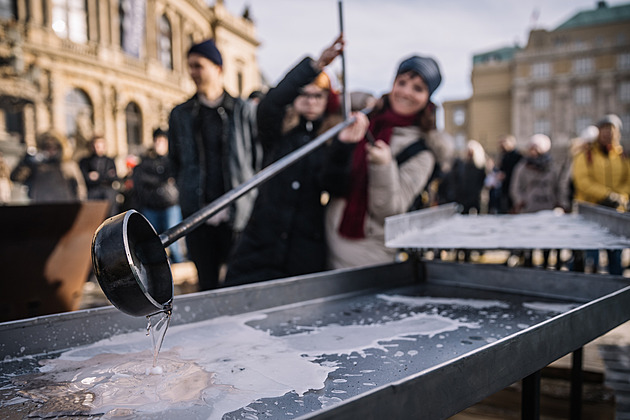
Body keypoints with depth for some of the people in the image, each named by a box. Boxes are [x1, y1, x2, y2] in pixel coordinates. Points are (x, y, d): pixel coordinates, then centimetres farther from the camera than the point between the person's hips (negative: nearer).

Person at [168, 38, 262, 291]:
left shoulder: (242, 110, 4)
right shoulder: (180, 114, 12)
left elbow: (258, 157, 5)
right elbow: (175, 161, 19)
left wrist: (247, 195, 0)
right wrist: (189, 194, 12)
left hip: (237, 214, -2)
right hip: (197, 214, 2)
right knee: (207, 284, 7)